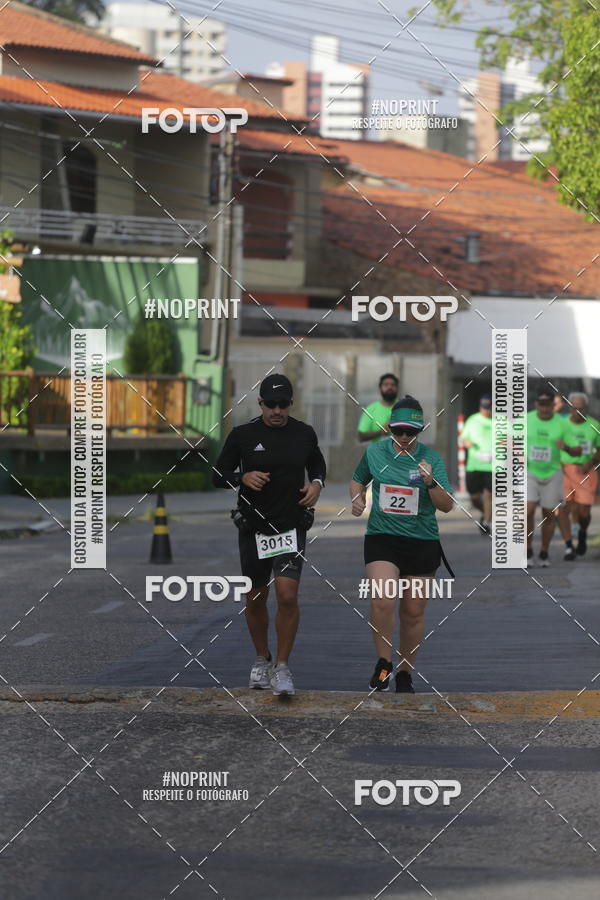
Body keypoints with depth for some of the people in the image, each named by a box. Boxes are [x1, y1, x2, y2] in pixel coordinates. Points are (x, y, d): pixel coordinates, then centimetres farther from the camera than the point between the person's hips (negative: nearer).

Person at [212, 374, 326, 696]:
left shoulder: (304, 434, 2)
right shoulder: (243, 435, -4)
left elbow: (317, 464, 22)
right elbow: (218, 475, 3)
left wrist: (317, 483, 0)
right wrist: (243, 478, -17)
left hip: (291, 527, 0)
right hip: (253, 526, 1)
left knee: (287, 595, -15)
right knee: (255, 598, 11)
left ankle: (282, 668, -4)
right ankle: (261, 660, 32)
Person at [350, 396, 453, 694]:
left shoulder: (431, 458, -2)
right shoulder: (374, 452, 2)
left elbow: (447, 506, -5)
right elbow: (358, 479, 23)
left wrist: (431, 483, -22)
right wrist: (357, 498, 3)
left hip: (422, 543, 0)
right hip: (382, 537, 0)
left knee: (413, 613, 6)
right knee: (383, 601, -21)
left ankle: (405, 674, 22)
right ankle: (383, 663, -4)